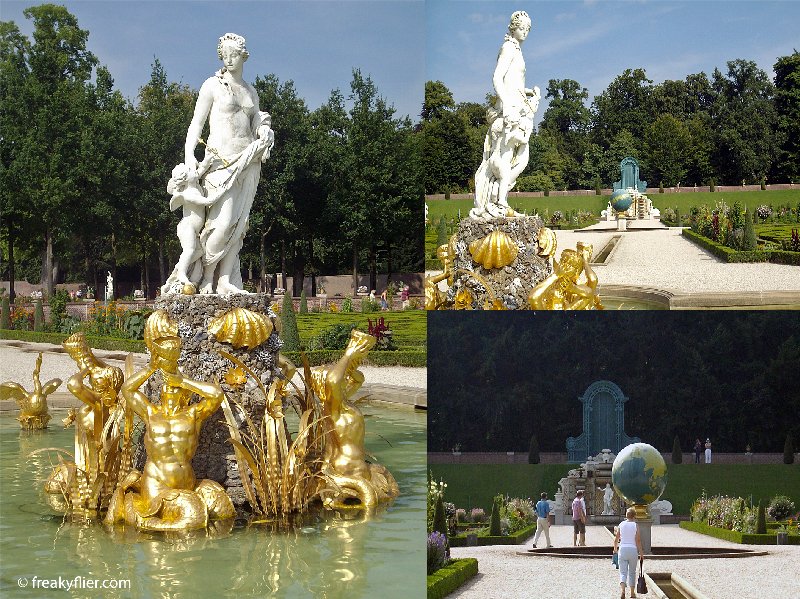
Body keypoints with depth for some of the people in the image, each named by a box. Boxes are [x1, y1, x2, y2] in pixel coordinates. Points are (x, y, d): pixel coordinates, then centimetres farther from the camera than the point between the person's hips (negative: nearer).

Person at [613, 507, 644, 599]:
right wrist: (641, 552, 2)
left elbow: (616, 538, 8)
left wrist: (615, 549, 24)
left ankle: (622, 590, -22)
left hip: (622, 549, 1)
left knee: (623, 572, 0)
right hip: (633, 550, -1)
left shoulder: (621, 524, 2)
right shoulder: (635, 525, -5)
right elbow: (638, 540, -6)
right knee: (632, 572, 13)